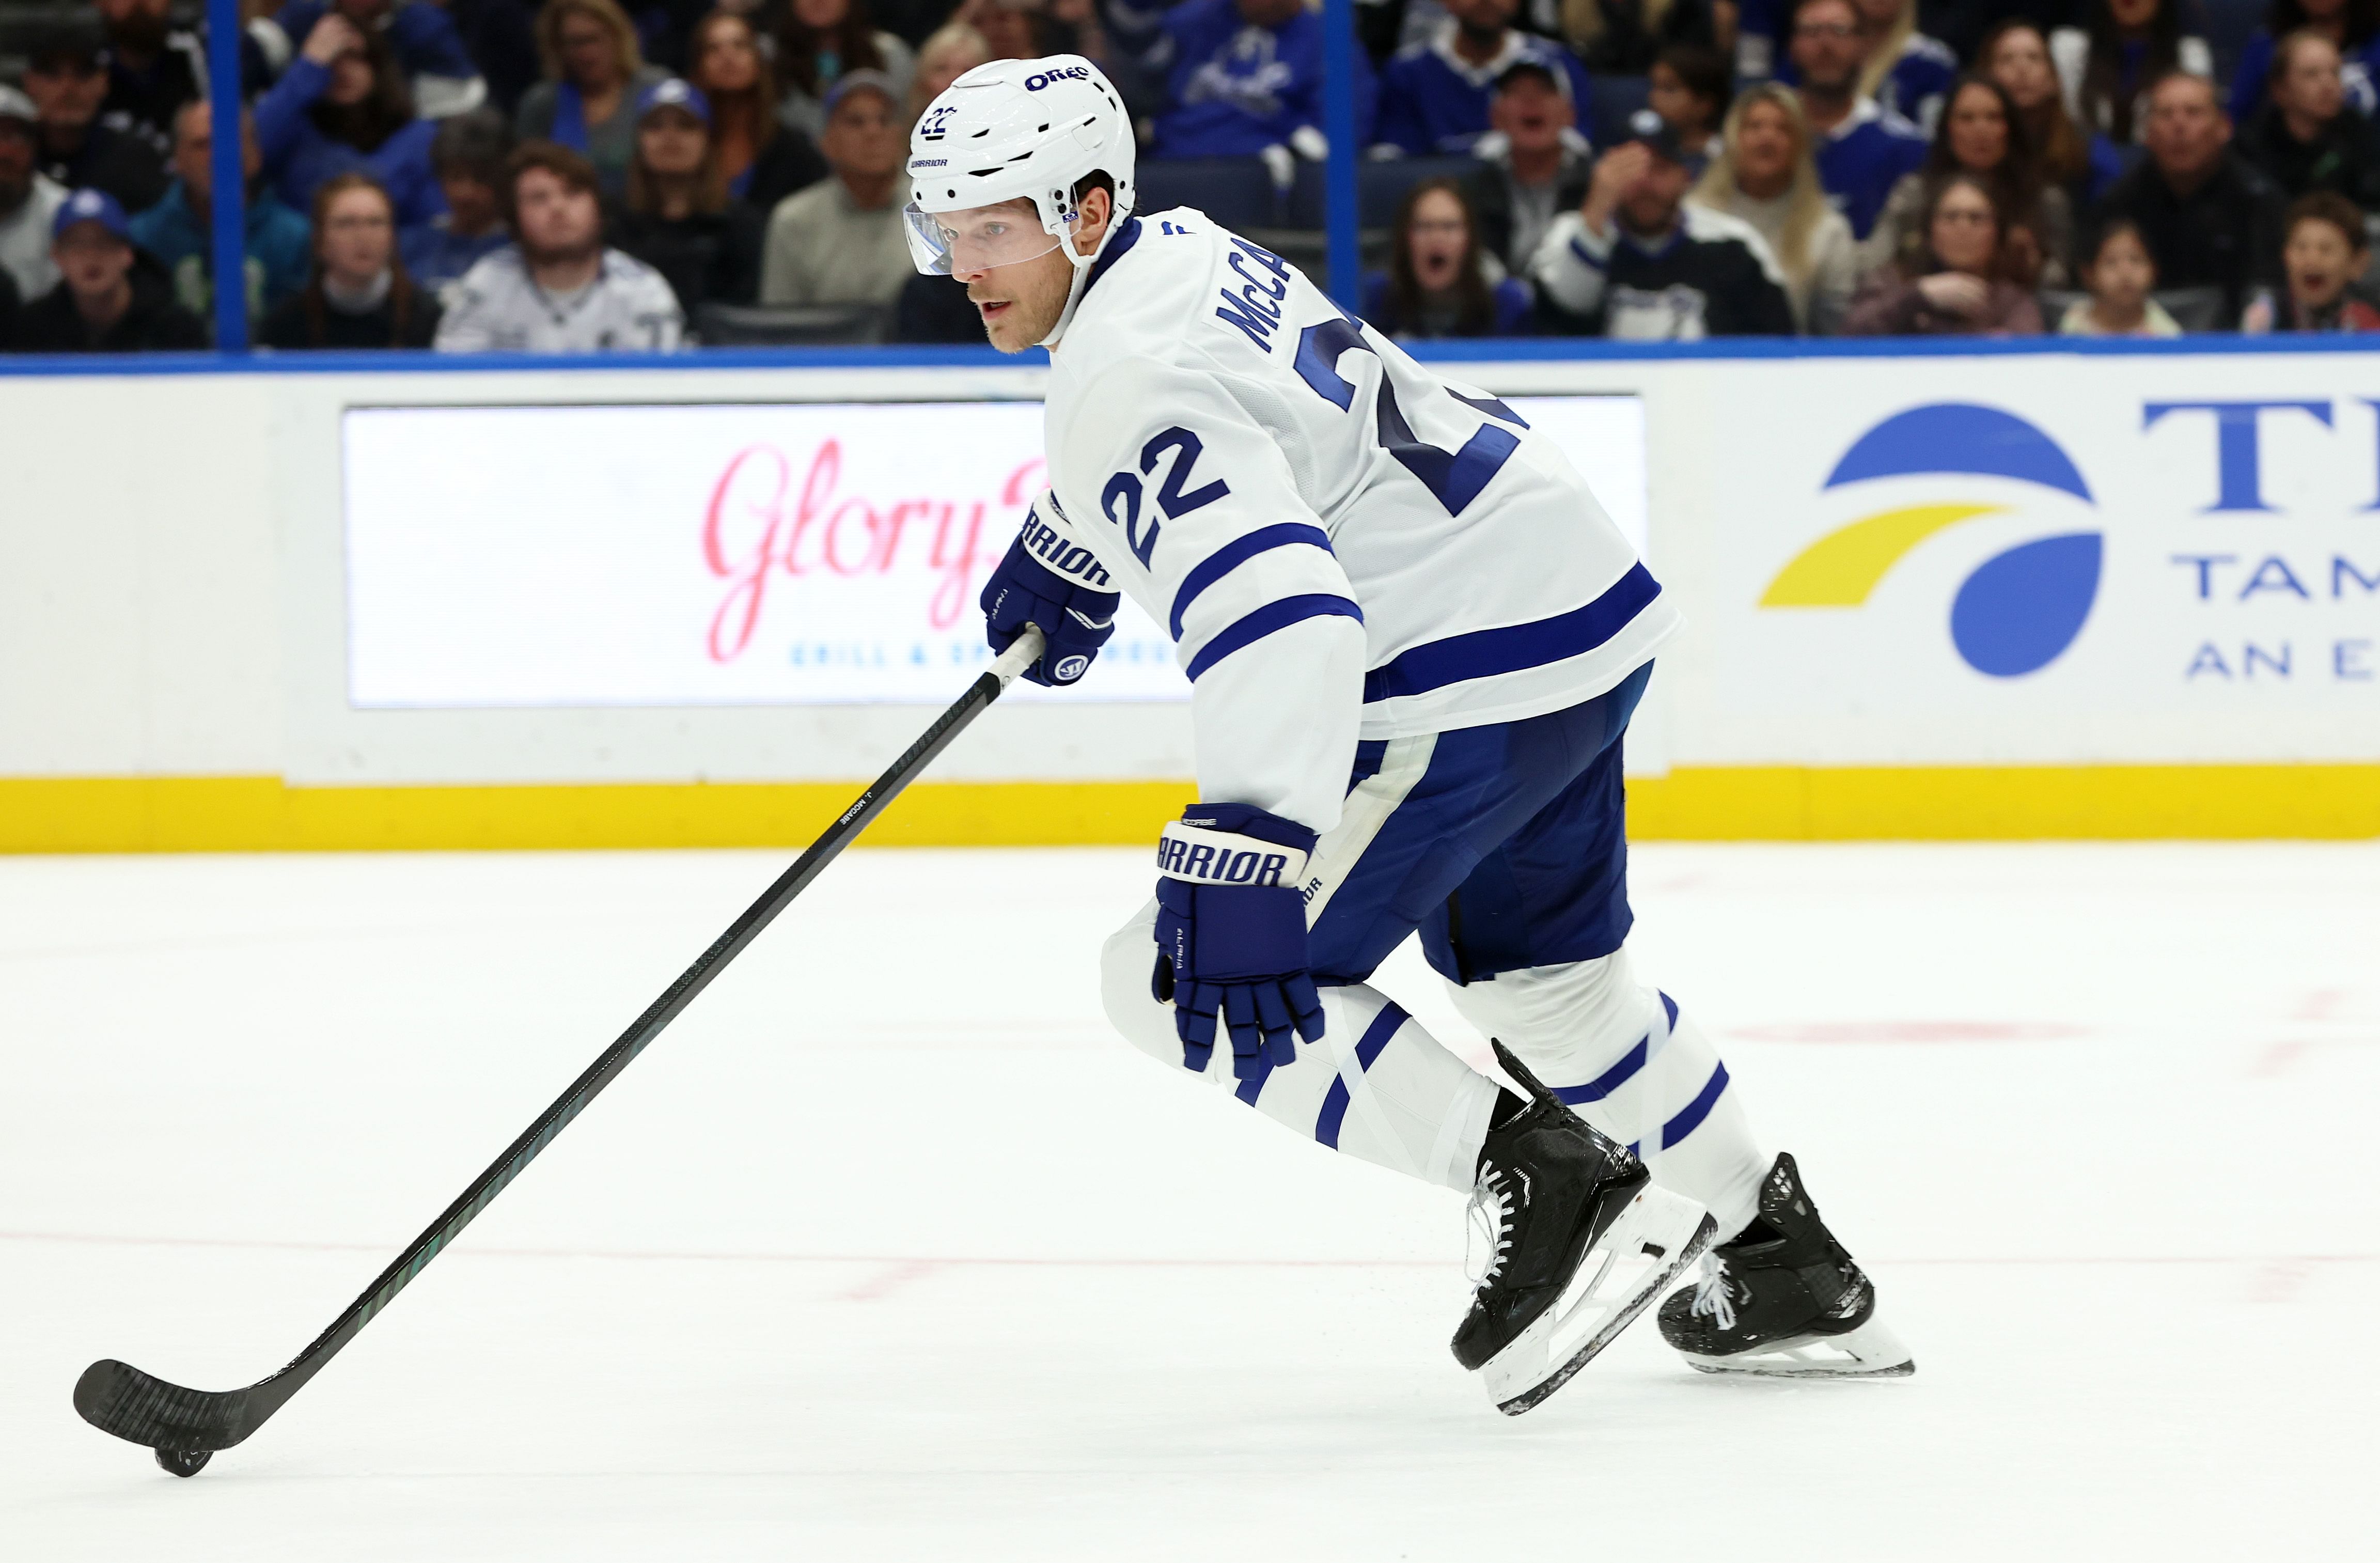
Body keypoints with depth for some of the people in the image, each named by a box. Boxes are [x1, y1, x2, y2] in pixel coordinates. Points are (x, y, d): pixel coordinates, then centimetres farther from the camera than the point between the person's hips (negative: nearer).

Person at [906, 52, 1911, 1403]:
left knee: (1191, 980, -8)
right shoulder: (1179, 248, 11)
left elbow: (1281, 620, -34)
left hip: (1476, 680, -11)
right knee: (1543, 973, 30)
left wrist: (1243, 864, -41)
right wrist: (1066, 558, 49)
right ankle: (1790, 1263, 40)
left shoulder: (1131, 377, -20)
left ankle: (1547, 1186, -9)